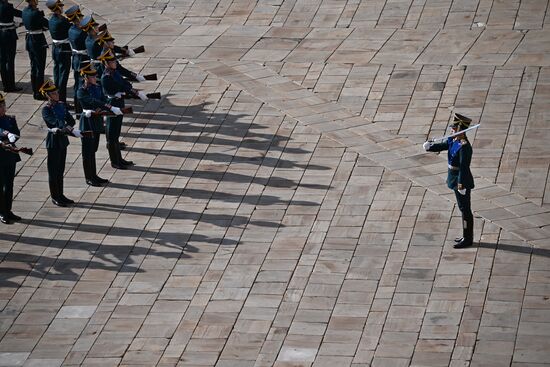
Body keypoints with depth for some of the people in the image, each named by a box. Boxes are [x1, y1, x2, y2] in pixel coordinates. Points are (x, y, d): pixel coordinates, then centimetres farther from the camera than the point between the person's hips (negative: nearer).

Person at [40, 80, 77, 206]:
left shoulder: (62, 105, 6)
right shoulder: (46, 110, -16)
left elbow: (71, 120, 2)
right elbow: (56, 123, -28)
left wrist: (66, 128, -18)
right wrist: (72, 131, -37)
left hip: (63, 140, 7)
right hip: (53, 142, -7)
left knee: (60, 170, 15)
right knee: (53, 171, 2)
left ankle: (60, 195, 24)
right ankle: (55, 197, 10)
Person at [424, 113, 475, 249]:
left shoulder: (464, 146, -25)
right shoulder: (453, 140, 4)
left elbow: (464, 167, -25)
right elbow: (440, 146, 9)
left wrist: (461, 185, -24)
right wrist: (429, 146, -12)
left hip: (462, 181, -10)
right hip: (456, 179, 10)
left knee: (465, 209, 0)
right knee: (463, 208, 17)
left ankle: (468, 239, 9)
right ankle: (467, 236, 28)